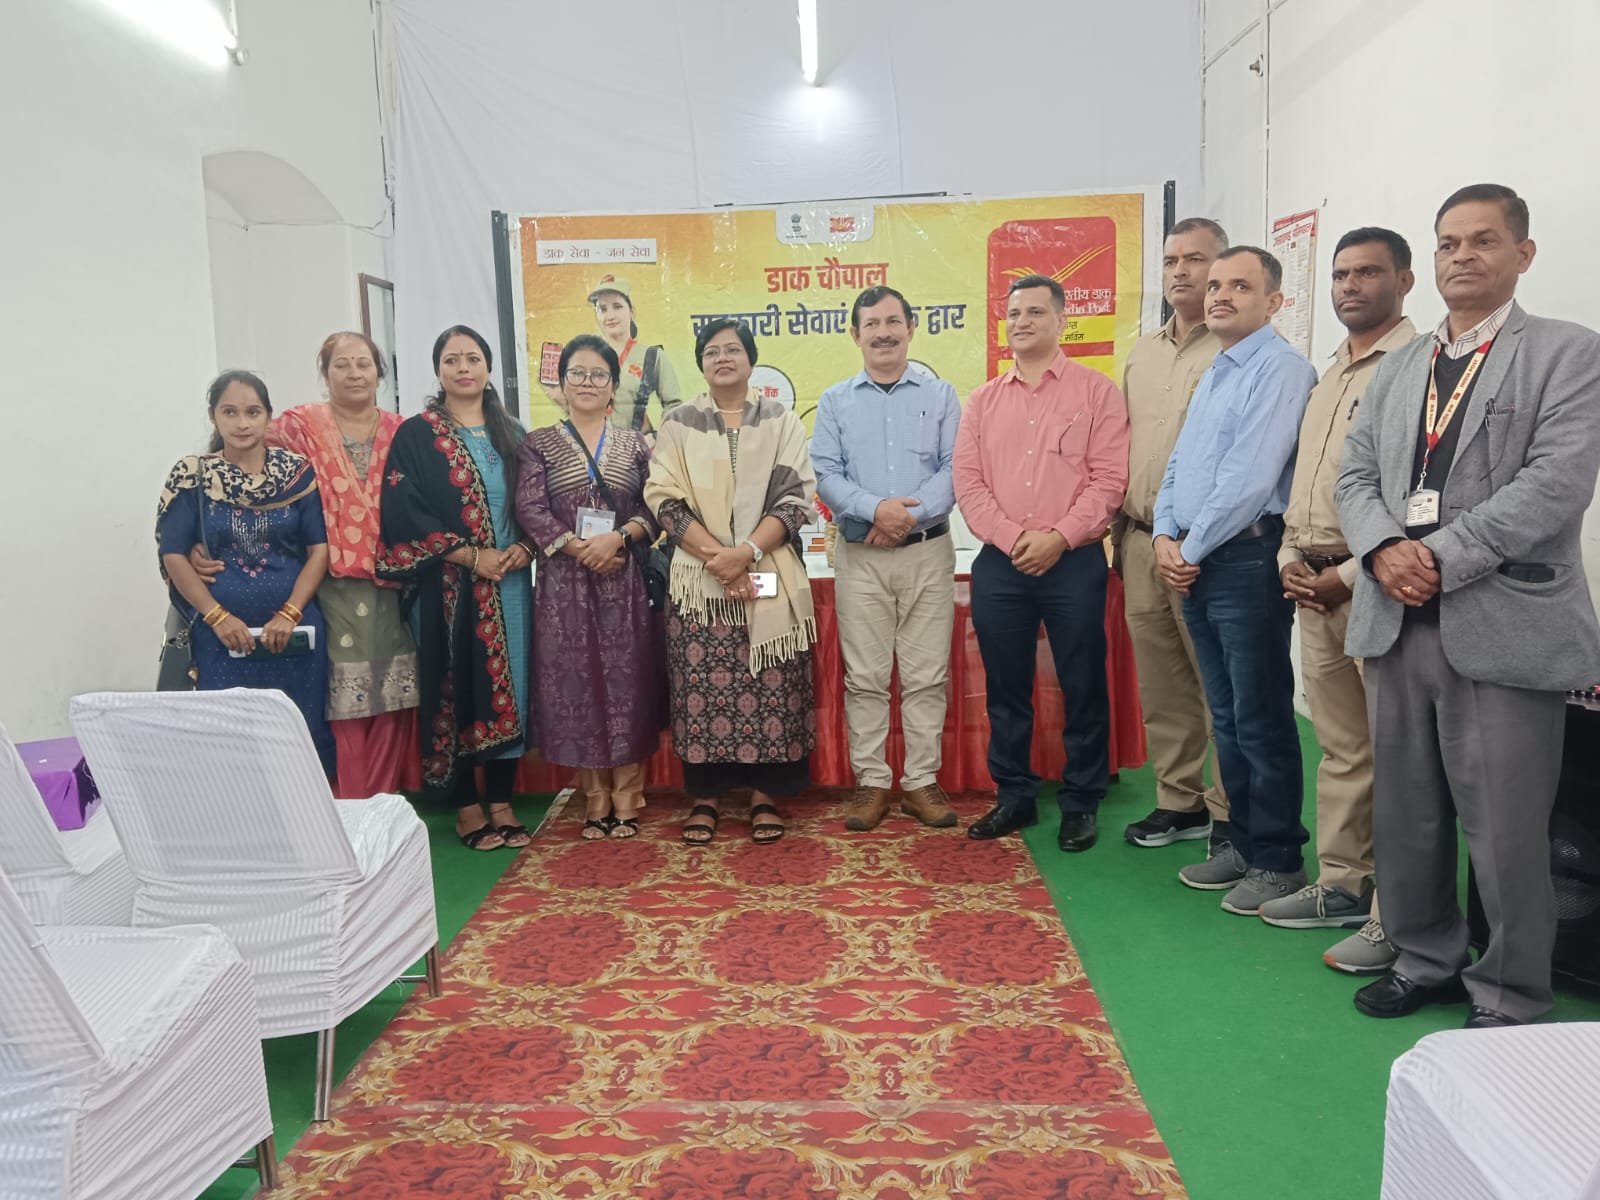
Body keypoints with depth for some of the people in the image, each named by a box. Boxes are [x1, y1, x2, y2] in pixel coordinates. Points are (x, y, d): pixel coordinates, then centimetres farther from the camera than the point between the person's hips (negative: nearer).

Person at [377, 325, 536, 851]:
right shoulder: (416, 435, -1)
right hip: (449, 588, -4)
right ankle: (467, 809, 12)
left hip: (511, 586, 4)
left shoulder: (511, 434, 13)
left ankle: (501, 803, 16)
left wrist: (524, 547, -7)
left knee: (509, 688, 6)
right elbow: (404, 513, -11)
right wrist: (473, 556, -15)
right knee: (457, 691, 0)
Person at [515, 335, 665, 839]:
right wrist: (578, 548, -15)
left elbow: (653, 510, 3)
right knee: (574, 684, 2)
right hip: (564, 582, 0)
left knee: (626, 682, 1)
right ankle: (596, 801, 13)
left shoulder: (634, 444, 9)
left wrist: (617, 538, -15)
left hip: (623, 580, 0)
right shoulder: (539, 445, 7)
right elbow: (530, 510, -4)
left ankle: (626, 799, 11)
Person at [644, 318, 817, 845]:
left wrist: (748, 551, -15)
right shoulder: (678, 423, 8)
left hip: (770, 578, 0)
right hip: (699, 578, 0)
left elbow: (796, 496, -1)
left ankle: (765, 795, 12)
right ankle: (704, 797, 11)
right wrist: (716, 556, -13)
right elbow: (665, 500, -1)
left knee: (769, 689, 0)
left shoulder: (781, 420, 8)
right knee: (702, 689, 0)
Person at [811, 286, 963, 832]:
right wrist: (876, 509, -17)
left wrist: (909, 515, -16)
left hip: (928, 552, 0)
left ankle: (922, 781, 12)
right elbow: (825, 475, -1)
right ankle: (871, 782, 13)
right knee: (865, 676, 3)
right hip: (860, 556, 0)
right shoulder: (835, 402, 9)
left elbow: (955, 469, -2)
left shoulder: (941, 396, 8)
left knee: (926, 674, 2)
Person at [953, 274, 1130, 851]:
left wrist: (1058, 538, -15)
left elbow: (1109, 479, -6)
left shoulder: (1097, 392, 2)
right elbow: (967, 481, 4)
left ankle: (1081, 803, 17)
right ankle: (1013, 796, 23)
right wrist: (1012, 538, -10)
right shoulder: (983, 401, 12)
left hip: (1074, 562, -3)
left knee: (1082, 688, 4)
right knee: (1006, 687, 10)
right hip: (999, 564, 3)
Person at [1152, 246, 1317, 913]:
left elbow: (1249, 479, -19)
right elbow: (1178, 466, 18)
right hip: (1195, 565, 9)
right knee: (1227, 716, 15)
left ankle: (1278, 863, 11)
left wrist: (1192, 550, -11)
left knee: (1261, 721, -1)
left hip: (1247, 562, -9)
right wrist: (1165, 537, 2)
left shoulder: (1280, 370, -10)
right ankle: (1244, 843, 27)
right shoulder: (1213, 375, 19)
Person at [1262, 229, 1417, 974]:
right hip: (1313, 585, 8)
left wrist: (1350, 575, -16)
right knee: (1340, 747, 14)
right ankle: (1340, 886, 24)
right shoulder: (1328, 377, 20)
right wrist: (1290, 558, 7)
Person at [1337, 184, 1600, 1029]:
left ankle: (1507, 999, 20)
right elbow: (1355, 474, 11)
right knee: (1405, 813, 14)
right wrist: (1384, 547, -9)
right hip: (1397, 622, 5)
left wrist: (1443, 559, -17)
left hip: (1502, 628, -5)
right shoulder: (1397, 368, 17)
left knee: (1505, 829, 2)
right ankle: (1426, 959, 32)